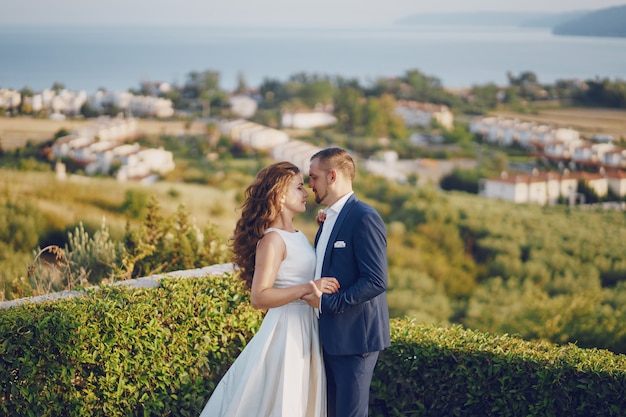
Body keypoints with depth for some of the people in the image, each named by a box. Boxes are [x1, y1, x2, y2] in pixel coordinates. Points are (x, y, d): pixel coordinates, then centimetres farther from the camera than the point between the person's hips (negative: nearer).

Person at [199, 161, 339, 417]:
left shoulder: (297, 236, 10)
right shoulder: (273, 239, -16)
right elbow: (259, 297, -21)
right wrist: (306, 288, -29)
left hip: (305, 328, 9)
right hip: (286, 330, -9)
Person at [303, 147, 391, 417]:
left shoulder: (364, 218, -15)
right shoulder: (330, 218, 15)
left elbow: (376, 281, -22)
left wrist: (326, 302, -20)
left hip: (355, 337, -9)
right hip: (331, 337, 9)